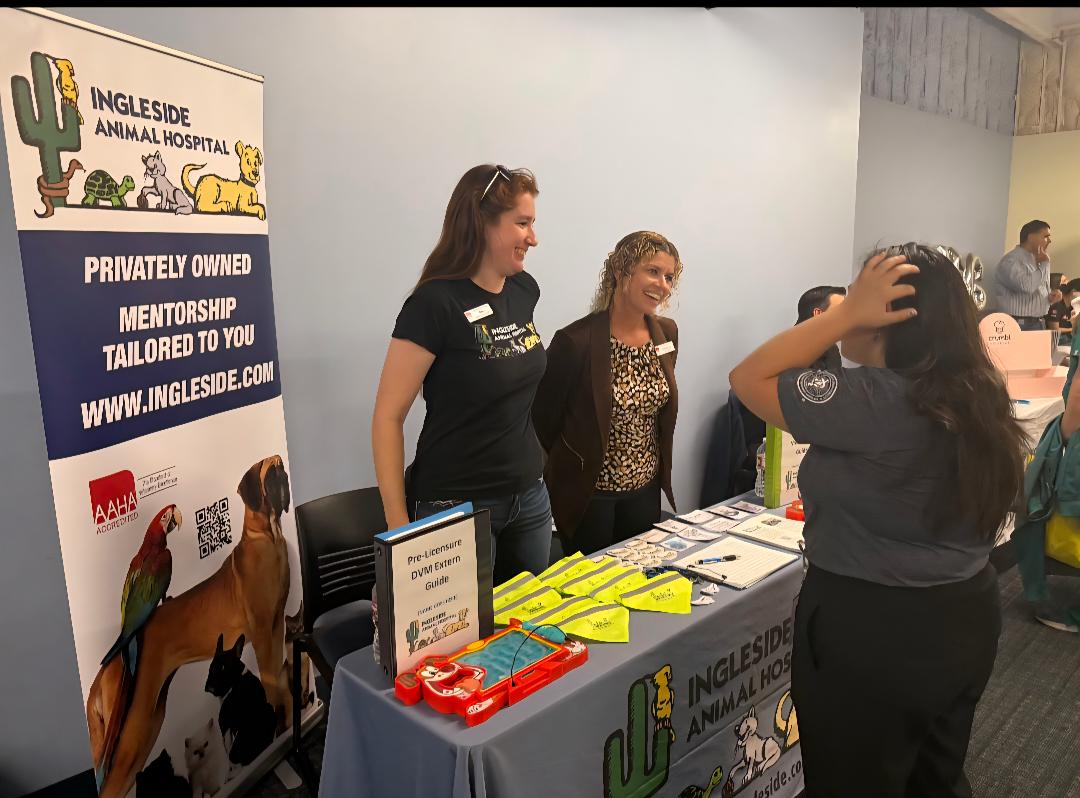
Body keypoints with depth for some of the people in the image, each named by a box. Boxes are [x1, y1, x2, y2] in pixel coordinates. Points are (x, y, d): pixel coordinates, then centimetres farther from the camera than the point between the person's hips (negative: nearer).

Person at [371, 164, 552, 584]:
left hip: (529, 497, 7)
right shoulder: (435, 303, -17)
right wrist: (399, 525, -17)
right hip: (457, 506, -6)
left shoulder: (525, 290, 3)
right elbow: (387, 417, -15)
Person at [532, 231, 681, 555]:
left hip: (646, 489, 6)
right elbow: (543, 418, -12)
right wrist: (569, 469, -1)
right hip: (588, 495, -5)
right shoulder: (576, 342, -21)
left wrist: (660, 473, 14)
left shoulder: (667, 333, -1)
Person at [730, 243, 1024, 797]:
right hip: (967, 619, 8)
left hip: (871, 633, -8)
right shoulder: (978, 393, -1)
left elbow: (748, 379, -20)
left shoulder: (872, 402, -27)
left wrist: (847, 313, -21)